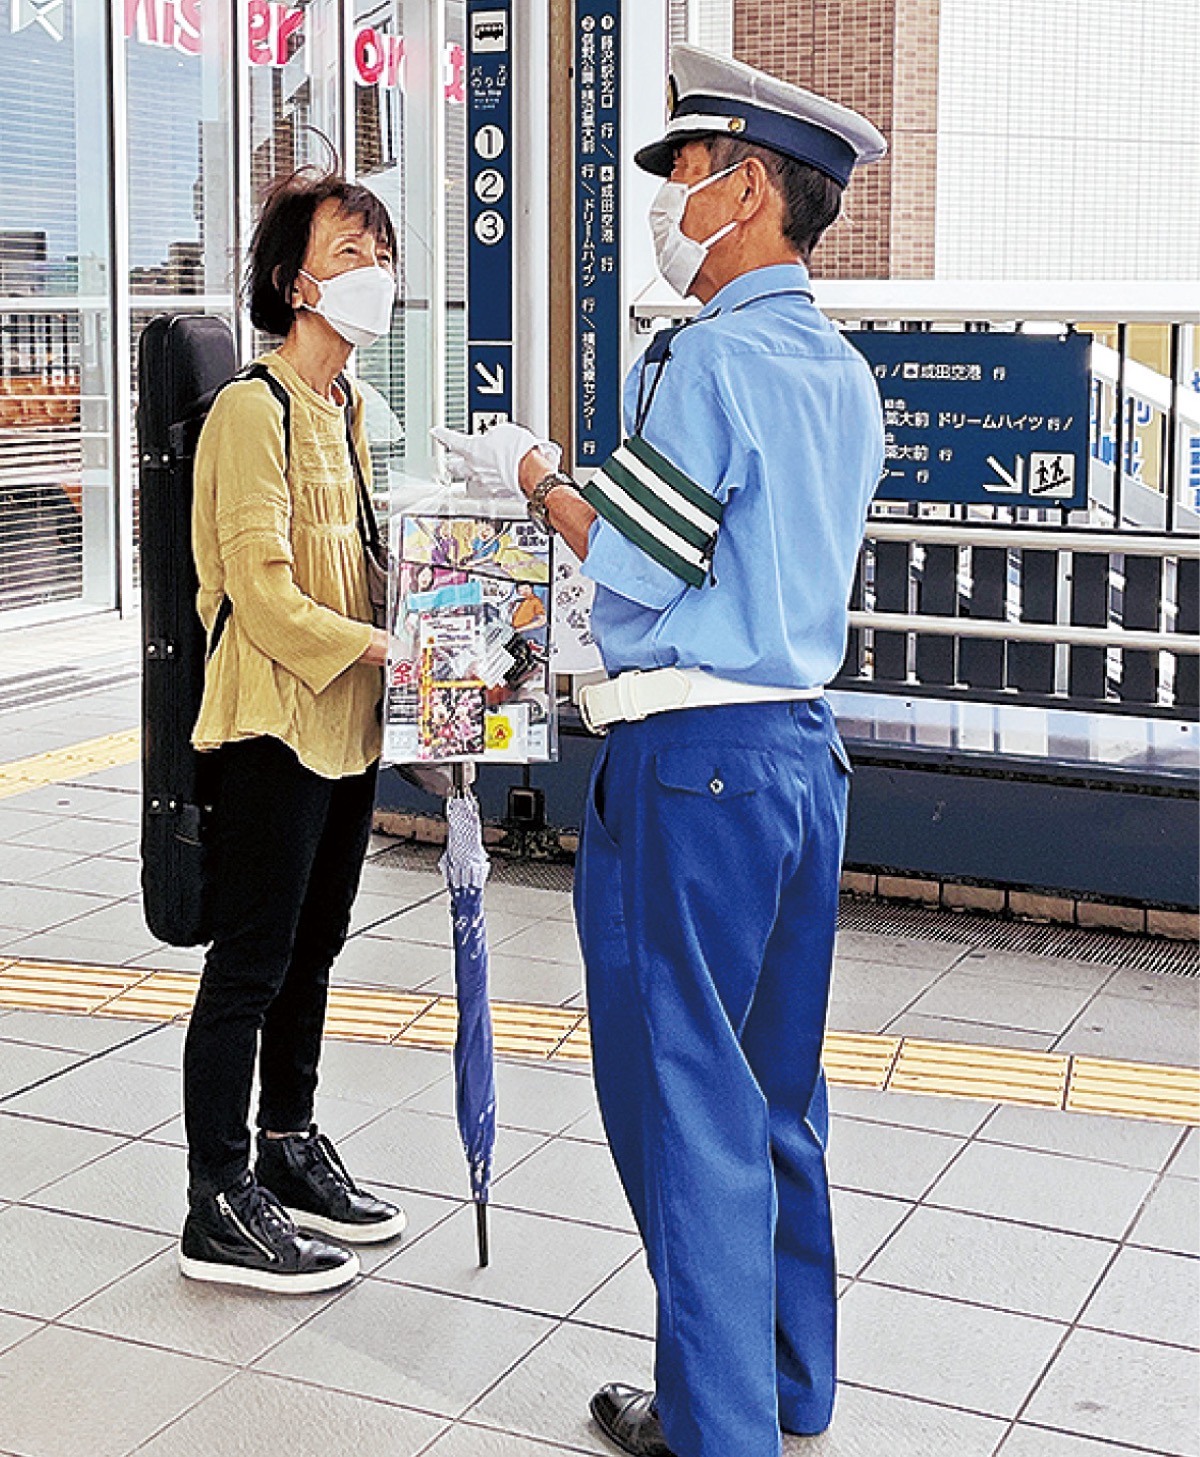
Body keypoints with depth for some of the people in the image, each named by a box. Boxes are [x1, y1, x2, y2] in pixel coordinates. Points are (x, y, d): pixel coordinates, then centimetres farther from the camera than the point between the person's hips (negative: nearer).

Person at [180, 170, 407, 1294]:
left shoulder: (352, 411, 14)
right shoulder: (255, 409, -13)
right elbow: (261, 589, -20)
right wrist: (383, 649, -27)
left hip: (347, 725, 9)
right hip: (272, 725, -9)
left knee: (312, 951, 17)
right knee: (250, 965, -3)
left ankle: (289, 1153, 32)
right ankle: (219, 1210, 7)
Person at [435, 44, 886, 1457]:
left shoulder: (709, 358, -14)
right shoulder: (842, 371, 13)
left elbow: (635, 564, -15)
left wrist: (532, 474, 1)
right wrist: (567, 486, 22)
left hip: (691, 758, -9)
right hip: (802, 743, 9)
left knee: (684, 1096, 1)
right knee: (776, 1090, 17)